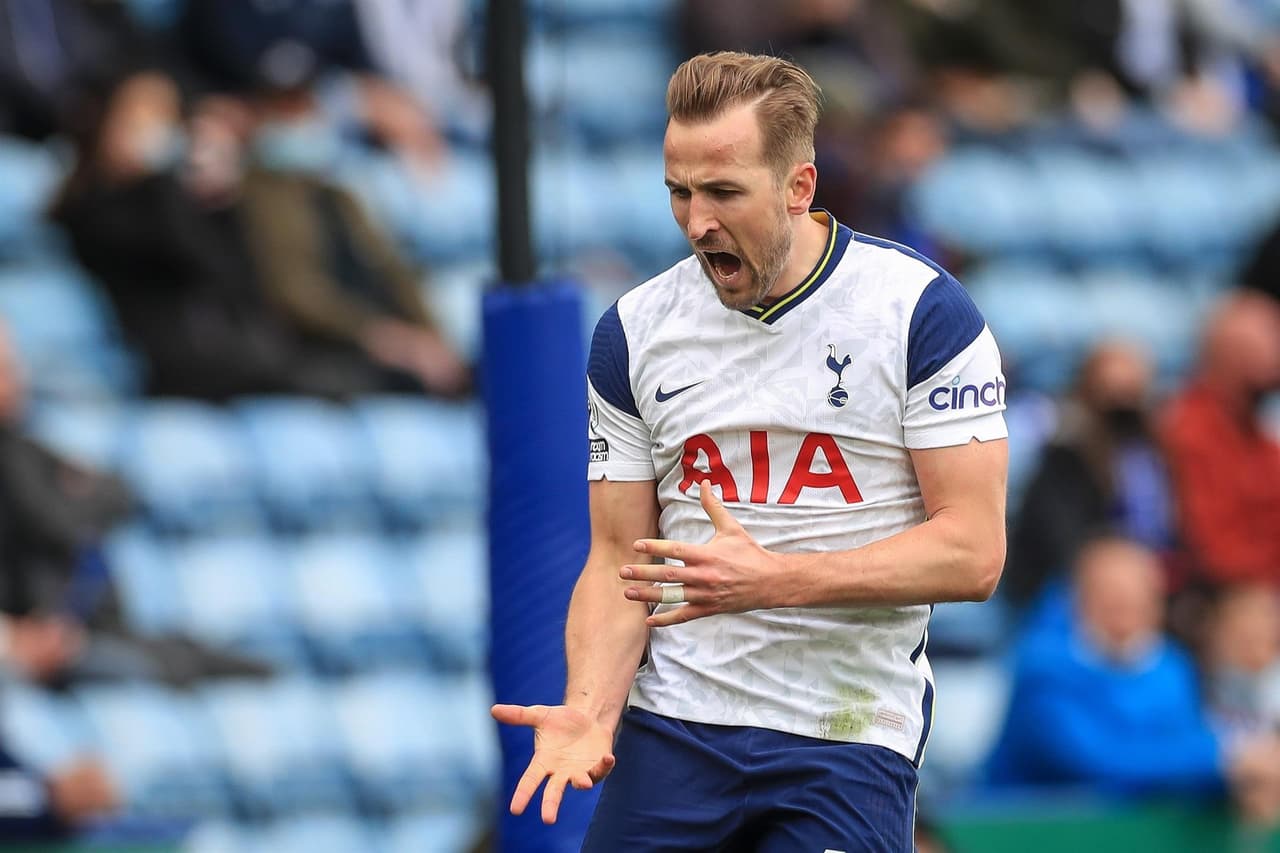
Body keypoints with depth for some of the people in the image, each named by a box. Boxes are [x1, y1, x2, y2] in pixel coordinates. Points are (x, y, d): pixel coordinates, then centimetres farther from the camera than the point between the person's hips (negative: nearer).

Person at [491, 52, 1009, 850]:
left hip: (850, 739, -3)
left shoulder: (920, 310, -7)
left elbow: (972, 553, -10)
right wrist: (591, 710, -12)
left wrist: (775, 580, -21)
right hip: (672, 726, 3)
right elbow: (619, 559, 7)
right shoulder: (634, 331, 4)